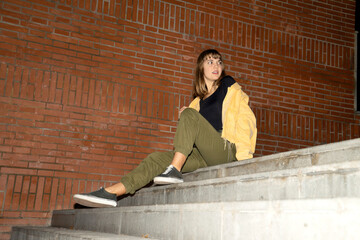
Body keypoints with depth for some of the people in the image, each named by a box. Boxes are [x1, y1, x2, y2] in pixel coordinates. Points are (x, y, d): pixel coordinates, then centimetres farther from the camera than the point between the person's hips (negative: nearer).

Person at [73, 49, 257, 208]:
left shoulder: (230, 88, 10)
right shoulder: (199, 100, 24)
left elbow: (246, 120, -3)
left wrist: (244, 154, -14)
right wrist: (183, 121, 5)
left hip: (225, 150, -5)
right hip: (204, 157, 5)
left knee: (190, 115, -23)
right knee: (158, 158, -14)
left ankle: (175, 170, -28)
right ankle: (109, 193, -23)